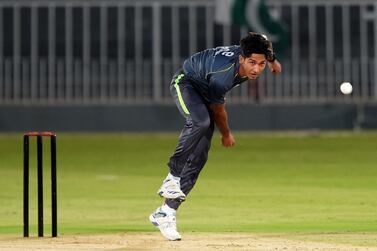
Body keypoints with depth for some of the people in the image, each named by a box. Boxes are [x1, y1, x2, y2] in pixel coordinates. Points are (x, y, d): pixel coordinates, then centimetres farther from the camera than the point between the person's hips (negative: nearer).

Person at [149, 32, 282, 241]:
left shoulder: (254, 56, -24)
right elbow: (218, 110, -22)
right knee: (201, 121, -40)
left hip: (205, 93, 7)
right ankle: (173, 176, -29)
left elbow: (263, 42, 4)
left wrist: (273, 61, 24)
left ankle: (165, 213, -3)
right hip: (186, 83, -7)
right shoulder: (222, 74, -40)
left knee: (199, 155, -4)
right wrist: (226, 135, -4)